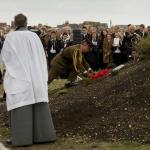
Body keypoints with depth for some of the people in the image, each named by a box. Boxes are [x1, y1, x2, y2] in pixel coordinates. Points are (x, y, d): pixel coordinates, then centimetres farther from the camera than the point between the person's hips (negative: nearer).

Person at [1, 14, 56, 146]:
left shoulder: (10, 38, -5)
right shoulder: (34, 36, 3)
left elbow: (5, 57, 2)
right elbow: (41, 56, 10)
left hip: (18, 77, -3)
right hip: (36, 76, 3)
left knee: (22, 107, -3)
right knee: (39, 104, 6)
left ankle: (23, 137, -5)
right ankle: (44, 134, 7)